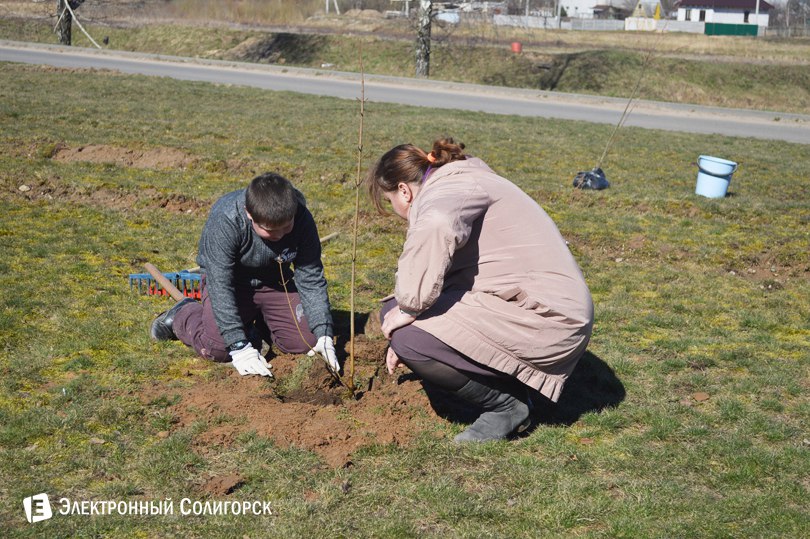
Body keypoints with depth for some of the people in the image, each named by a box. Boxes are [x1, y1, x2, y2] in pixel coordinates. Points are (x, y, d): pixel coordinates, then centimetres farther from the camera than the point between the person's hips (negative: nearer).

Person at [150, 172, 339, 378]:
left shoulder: (302, 219, -24)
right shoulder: (224, 221, -34)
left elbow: (311, 279, -16)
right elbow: (220, 286, -34)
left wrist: (324, 336, -23)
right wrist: (240, 348, -37)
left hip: (274, 281, 3)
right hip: (229, 279, -3)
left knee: (306, 341, -14)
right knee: (217, 348, -24)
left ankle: (260, 324, 18)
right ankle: (183, 314, 10)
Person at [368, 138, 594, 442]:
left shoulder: (445, 190, -13)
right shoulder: (460, 184, 20)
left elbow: (435, 227, -39)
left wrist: (410, 307, -27)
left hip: (547, 319, -11)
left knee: (410, 335, -19)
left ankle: (506, 406, -2)